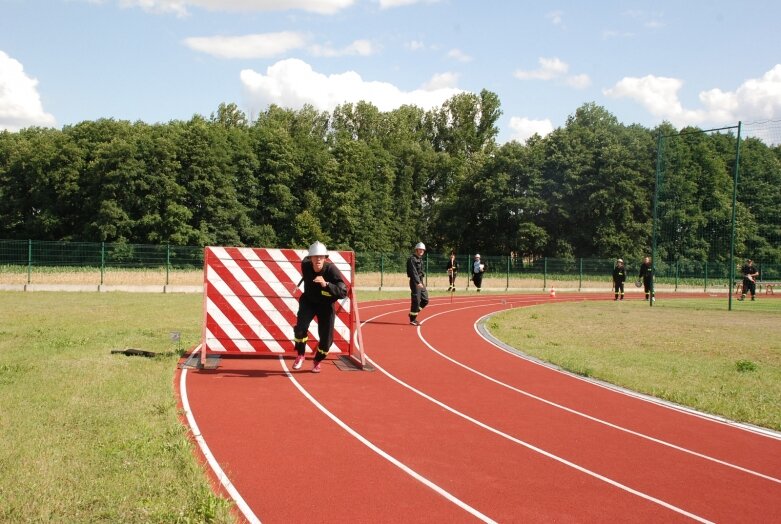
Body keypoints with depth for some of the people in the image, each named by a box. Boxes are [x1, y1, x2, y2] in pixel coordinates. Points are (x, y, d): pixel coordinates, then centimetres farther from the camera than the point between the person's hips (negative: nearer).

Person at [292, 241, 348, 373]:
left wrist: (326, 284, -51)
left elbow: (343, 292, -38)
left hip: (326, 305, -1)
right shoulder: (305, 265, -21)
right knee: (300, 327, -21)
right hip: (308, 301, 2)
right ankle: (300, 356, 5)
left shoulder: (332, 270, -31)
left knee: (326, 338, -3)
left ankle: (317, 361, 27)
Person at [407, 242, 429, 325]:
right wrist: (418, 282, -30)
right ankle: (412, 320, 1)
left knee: (425, 300, 9)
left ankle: (413, 314, 20)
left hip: (420, 282, 9)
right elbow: (413, 272, -21)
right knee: (416, 301, -7)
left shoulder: (420, 259, 16)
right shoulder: (412, 259, -12)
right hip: (415, 282, -9)